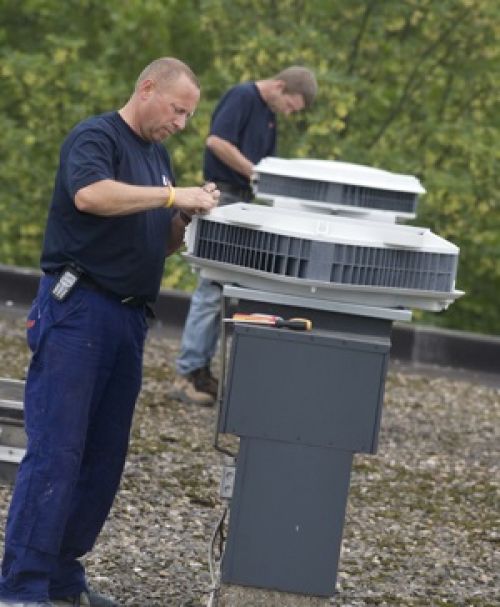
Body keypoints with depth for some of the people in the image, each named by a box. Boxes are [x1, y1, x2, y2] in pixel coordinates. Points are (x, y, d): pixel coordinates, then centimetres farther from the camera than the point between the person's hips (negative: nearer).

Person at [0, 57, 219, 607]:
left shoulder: (158, 156, 19)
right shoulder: (96, 138, -7)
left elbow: (161, 243, 23)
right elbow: (90, 195, -28)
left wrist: (189, 218, 2)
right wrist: (173, 195, -24)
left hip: (128, 319, 9)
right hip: (77, 310, -8)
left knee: (104, 457, 8)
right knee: (56, 451, -11)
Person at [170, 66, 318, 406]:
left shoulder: (269, 115, 16)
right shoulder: (243, 97, -10)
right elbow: (217, 141, -20)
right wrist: (256, 174, -19)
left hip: (244, 202, 9)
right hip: (223, 197, -9)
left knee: (225, 289, 9)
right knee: (212, 287, -10)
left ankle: (201, 368, 12)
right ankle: (187, 374, -8)